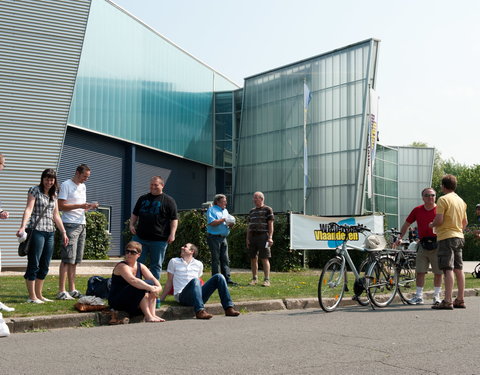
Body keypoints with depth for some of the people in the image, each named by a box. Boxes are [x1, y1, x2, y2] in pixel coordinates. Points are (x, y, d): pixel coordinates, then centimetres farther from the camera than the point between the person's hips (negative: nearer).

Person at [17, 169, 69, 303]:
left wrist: (63, 232, 17)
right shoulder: (35, 190, -2)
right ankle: (32, 296, 0)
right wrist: (23, 226, -27)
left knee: (45, 266, 10)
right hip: (36, 230, -7)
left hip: (50, 232, 7)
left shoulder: (54, 194, 17)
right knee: (33, 264, -3)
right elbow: (29, 209, -14)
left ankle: (39, 295, 17)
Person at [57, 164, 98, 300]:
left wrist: (90, 206, 3)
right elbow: (61, 206, -12)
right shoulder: (66, 185, -5)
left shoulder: (83, 187, 21)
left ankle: (72, 290, 15)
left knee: (75, 260, 10)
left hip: (81, 225, 8)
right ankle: (61, 291, -10)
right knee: (67, 259, -11)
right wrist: (80, 205, -18)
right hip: (70, 225, -8)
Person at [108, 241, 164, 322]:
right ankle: (148, 316, -30)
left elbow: (152, 278, -8)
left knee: (151, 283, -14)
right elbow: (133, 280, -34)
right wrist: (150, 288, -40)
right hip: (117, 301, -7)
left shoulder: (141, 266, 6)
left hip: (134, 302, 7)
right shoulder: (122, 266, -16)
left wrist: (159, 287, -29)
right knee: (140, 285, -28)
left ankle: (153, 314, -23)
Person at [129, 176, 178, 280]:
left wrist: (172, 234, -12)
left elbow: (174, 219, -2)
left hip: (159, 240, -4)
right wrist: (132, 224, 6)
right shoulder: (142, 199, 14)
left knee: (156, 265, 5)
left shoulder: (169, 201, 1)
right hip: (140, 237, 4)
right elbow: (135, 214, 23)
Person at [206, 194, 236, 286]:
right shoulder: (212, 210, -4)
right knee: (216, 259, -3)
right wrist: (223, 220, -15)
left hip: (223, 237, 7)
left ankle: (227, 278, 4)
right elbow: (211, 223, -18)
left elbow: (228, 224, 23)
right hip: (214, 237, -7)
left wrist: (230, 224, -1)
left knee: (225, 259, 3)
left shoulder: (225, 211, 19)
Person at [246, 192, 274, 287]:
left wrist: (270, 237, -11)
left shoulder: (268, 210, 2)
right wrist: (247, 239, 12)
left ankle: (267, 280, -5)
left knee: (265, 258, -7)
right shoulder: (252, 211, 18)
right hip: (253, 237, 6)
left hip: (263, 237, -6)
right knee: (253, 258, 7)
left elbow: (270, 225, -3)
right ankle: (254, 279, 15)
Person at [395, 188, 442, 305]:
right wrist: (400, 237, 6)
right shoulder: (417, 210, 8)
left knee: (438, 272, 4)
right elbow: (406, 224, 15)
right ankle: (419, 296, 9)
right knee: (420, 271, 2)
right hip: (422, 244, 2)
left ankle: (437, 295, 17)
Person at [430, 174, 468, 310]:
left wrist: (431, 225, 1)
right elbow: (465, 222, 19)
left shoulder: (443, 199, -11)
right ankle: (460, 300, 16)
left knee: (448, 269, -12)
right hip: (459, 237, 8)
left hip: (446, 237, -8)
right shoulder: (461, 201, 15)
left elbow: (439, 220, -18)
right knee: (458, 269, 11)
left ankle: (447, 301, -16)